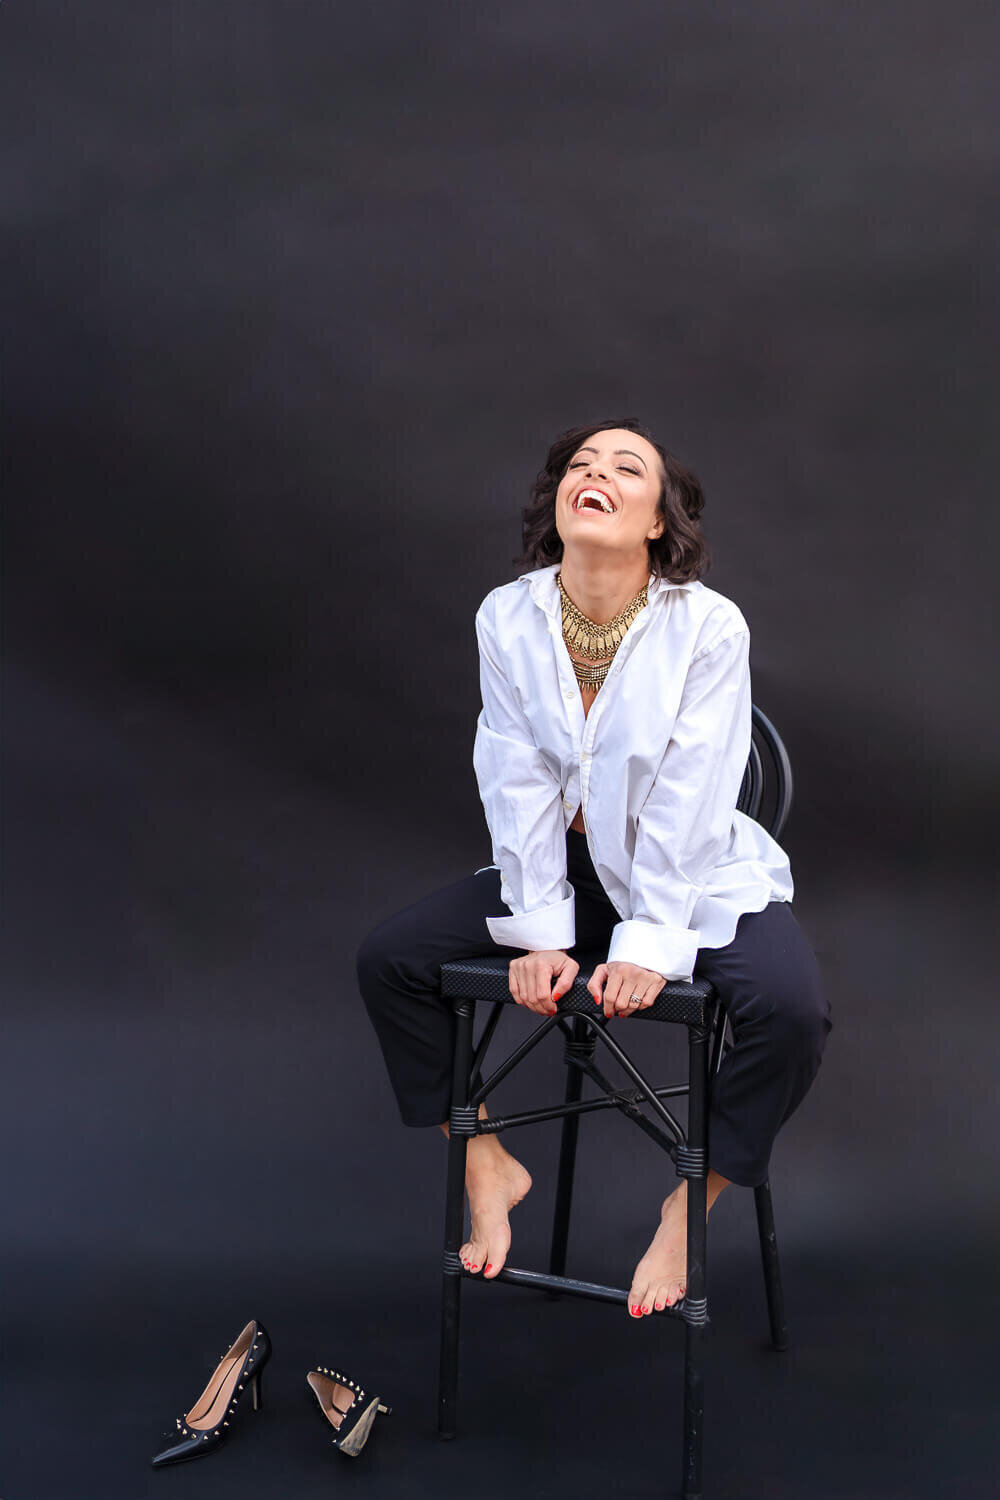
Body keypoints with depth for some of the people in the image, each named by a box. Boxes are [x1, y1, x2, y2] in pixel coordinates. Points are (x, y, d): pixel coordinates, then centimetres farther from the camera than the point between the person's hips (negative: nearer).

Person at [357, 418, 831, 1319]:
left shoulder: (708, 626, -17)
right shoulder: (507, 618, -7)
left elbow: (687, 805, -18)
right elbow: (518, 788, -8)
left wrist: (649, 946, -23)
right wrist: (540, 934, -14)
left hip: (695, 876, -3)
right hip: (563, 866, 3)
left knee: (791, 1009, -29)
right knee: (389, 958, -8)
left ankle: (689, 1209, -3)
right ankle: (488, 1169, 11)